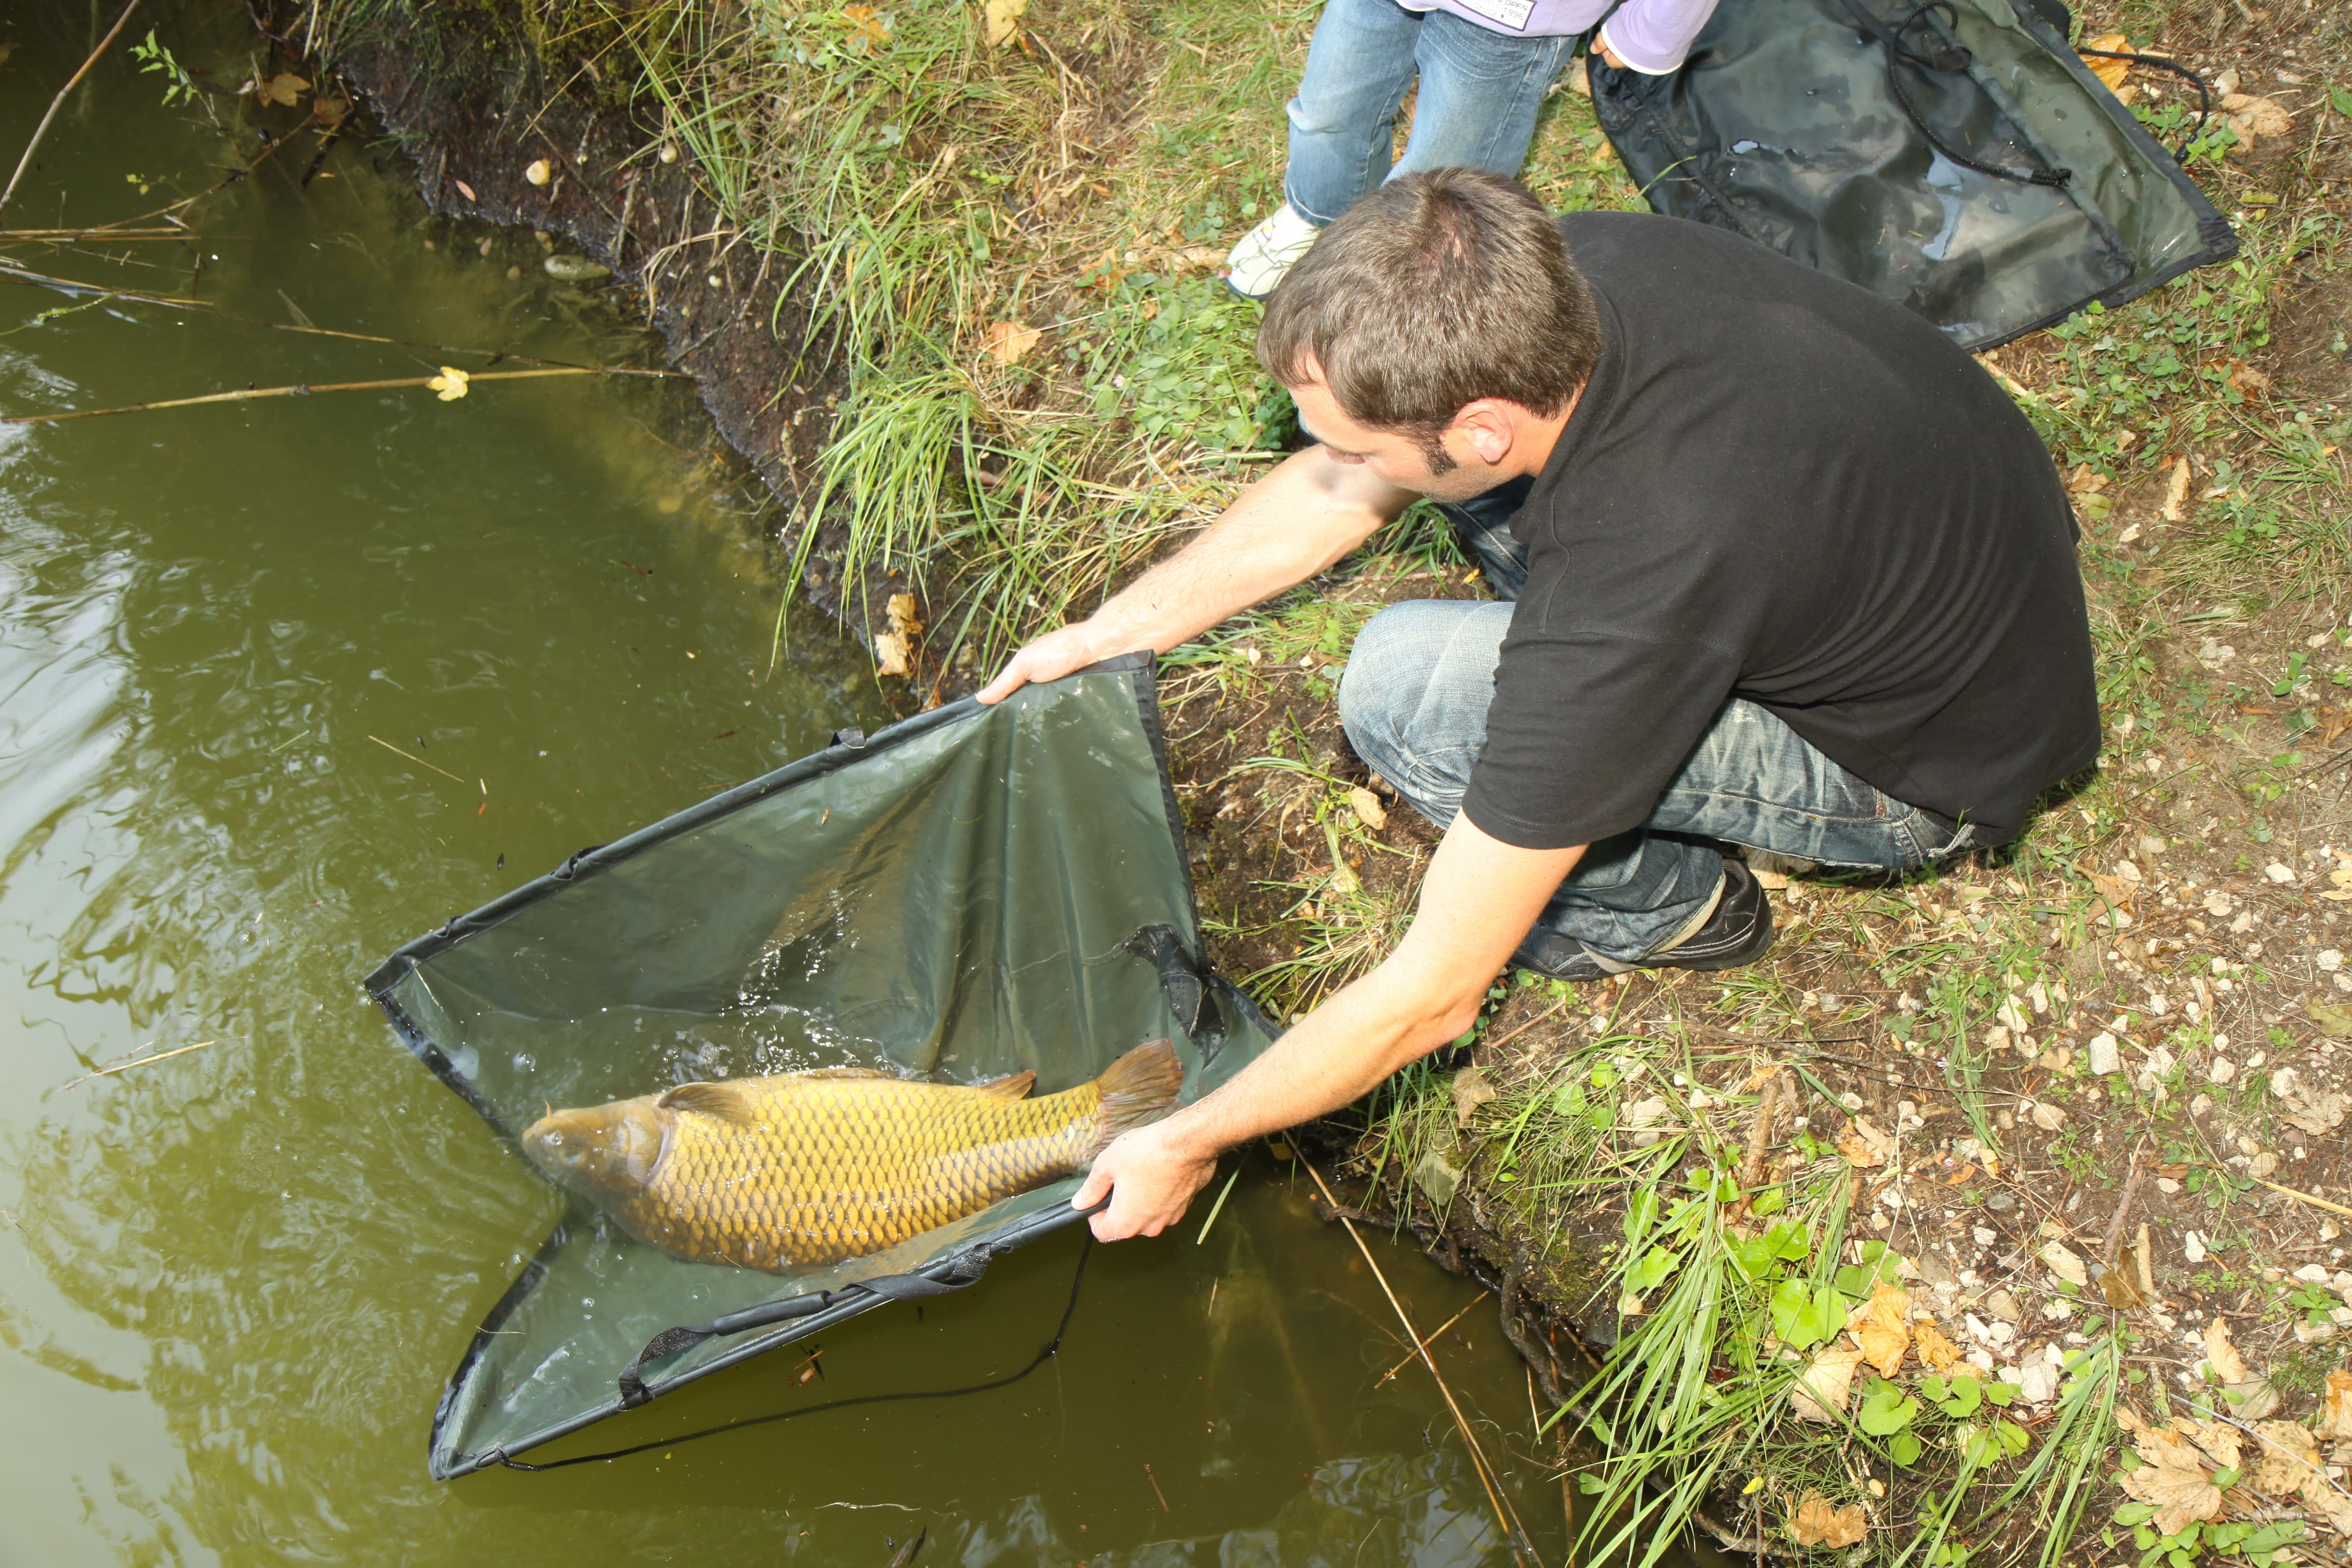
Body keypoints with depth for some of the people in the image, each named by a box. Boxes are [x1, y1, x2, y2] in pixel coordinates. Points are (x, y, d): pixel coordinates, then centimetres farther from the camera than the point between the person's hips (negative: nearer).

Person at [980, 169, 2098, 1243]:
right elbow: (1345, 491, 1)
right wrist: (1113, 630, 5)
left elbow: (1433, 999, -27)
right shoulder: (1570, 271, -20)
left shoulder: (1622, 619, -38)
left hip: (1933, 764, -7)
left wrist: (1185, 1147, -13)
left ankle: (1673, 908, 5)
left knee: (1405, 685, -22)